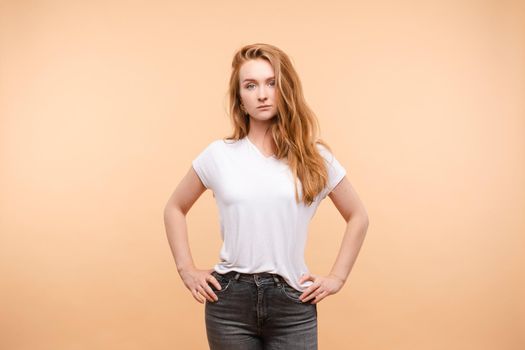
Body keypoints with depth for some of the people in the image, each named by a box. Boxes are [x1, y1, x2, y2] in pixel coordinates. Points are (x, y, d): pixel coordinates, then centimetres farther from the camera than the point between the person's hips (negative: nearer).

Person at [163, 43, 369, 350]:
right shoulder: (219, 155, 2)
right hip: (230, 302, 1)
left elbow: (358, 216, 12)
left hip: (293, 304, 0)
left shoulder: (314, 158, 1)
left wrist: (337, 277, 5)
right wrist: (186, 270, 5)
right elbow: (175, 209, 14)